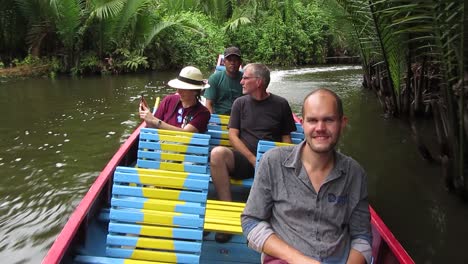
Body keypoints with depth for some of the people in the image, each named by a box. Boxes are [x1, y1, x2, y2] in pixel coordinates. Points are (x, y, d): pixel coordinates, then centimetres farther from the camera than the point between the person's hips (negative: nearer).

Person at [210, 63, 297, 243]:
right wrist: (253, 159, -10)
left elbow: (286, 138, 10)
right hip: (244, 160, 1)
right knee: (217, 153, -30)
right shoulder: (240, 103, 13)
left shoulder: (280, 104, 10)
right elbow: (233, 135, 5)